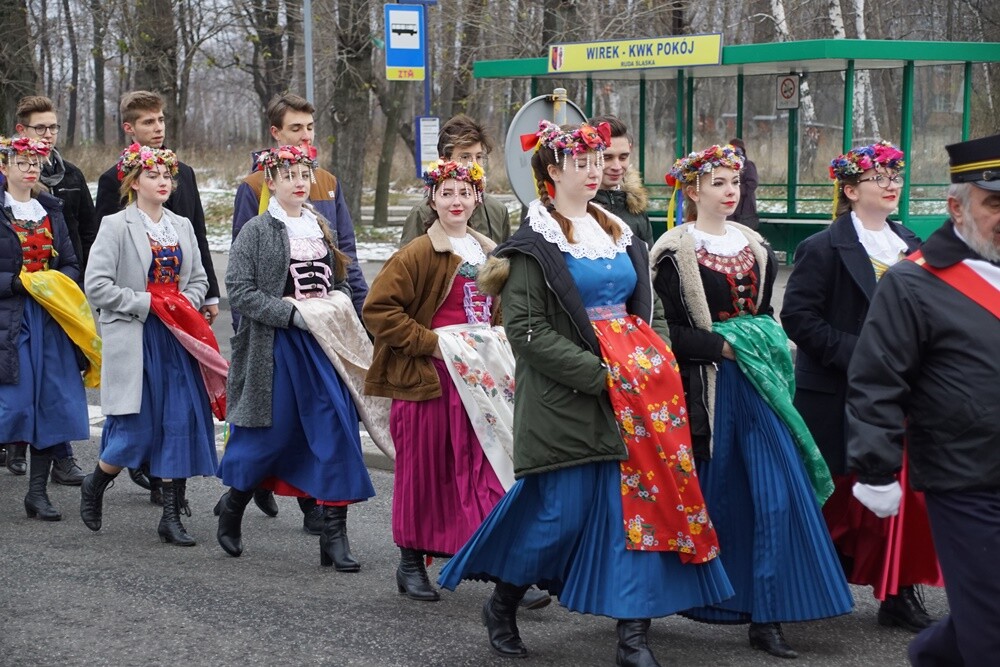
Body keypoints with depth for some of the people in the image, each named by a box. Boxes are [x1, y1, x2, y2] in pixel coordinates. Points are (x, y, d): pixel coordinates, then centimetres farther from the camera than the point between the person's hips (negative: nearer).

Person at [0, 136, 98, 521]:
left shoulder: (51, 211, 14)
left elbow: (71, 264, 14)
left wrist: (60, 283, -5)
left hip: (51, 319, 5)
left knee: (52, 403, 2)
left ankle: (37, 492, 8)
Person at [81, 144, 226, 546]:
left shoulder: (182, 226, 12)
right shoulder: (116, 226, -4)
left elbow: (198, 279, 18)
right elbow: (96, 285, -11)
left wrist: (185, 305, -2)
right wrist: (145, 302, -13)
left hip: (178, 339, 5)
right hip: (134, 340, -5)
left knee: (181, 423, 0)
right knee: (136, 429, -6)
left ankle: (171, 517, 7)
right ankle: (93, 487, 23)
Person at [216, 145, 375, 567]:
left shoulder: (321, 228, 13)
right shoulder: (256, 231, -4)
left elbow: (340, 281, 21)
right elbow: (239, 291, -11)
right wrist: (290, 312, -18)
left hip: (323, 342, 5)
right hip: (276, 346, -4)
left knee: (335, 429, -4)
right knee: (273, 433, 2)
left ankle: (334, 534, 1)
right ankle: (233, 504, 29)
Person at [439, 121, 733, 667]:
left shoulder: (619, 234, 16)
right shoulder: (534, 244, -5)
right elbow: (525, 328, -13)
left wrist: (652, 364, 5)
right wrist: (597, 373, -18)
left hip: (634, 389, 6)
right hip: (567, 395, -6)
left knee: (638, 501, -1)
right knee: (562, 511, -4)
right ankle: (502, 603, 20)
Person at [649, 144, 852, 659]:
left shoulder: (754, 246, 13)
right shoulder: (675, 253, -4)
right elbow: (671, 331, -8)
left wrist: (766, 341, 5)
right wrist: (725, 346, -16)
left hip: (756, 380, 5)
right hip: (705, 381, -4)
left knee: (777, 496, -6)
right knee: (714, 495, 5)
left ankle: (767, 617, -2)